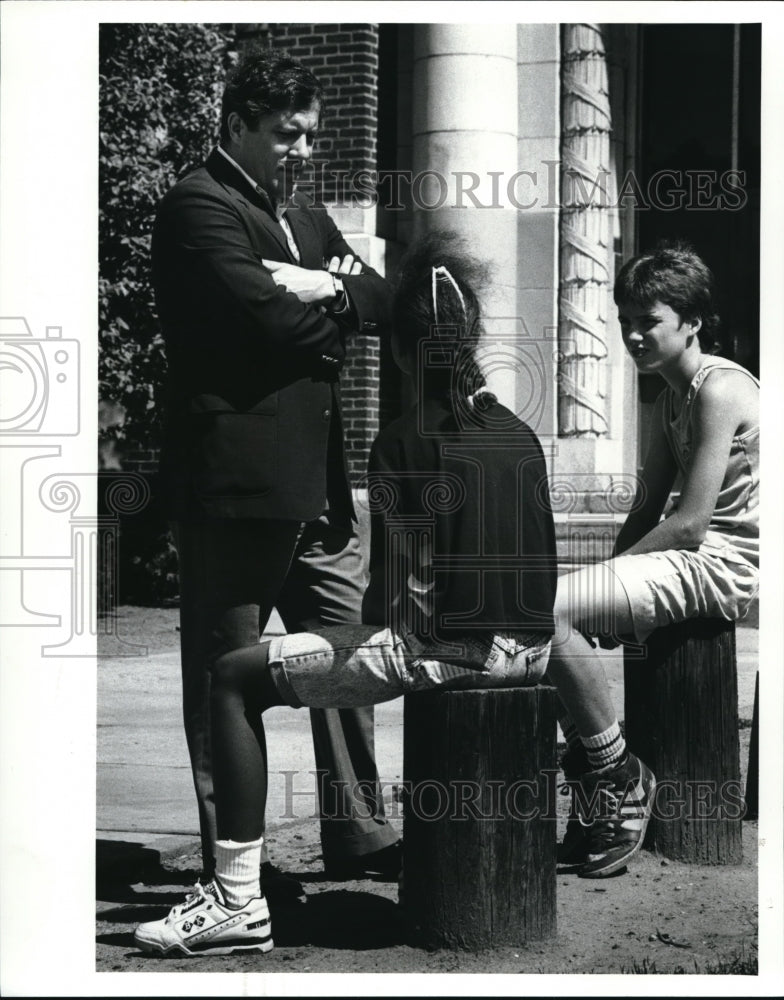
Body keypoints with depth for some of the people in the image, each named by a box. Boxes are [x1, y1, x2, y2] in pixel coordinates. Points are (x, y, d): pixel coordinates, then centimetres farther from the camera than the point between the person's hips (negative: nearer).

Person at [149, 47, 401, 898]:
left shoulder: (306, 216, 21)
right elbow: (270, 318, -19)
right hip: (234, 477, -8)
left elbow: (381, 302, 12)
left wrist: (330, 287, -8)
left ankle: (356, 829, 20)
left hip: (316, 479, 9)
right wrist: (338, 318, -1)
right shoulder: (199, 208, -7)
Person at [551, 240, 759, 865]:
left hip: (719, 566, -10)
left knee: (548, 610, -23)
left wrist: (615, 568, -13)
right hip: (688, 560, 10)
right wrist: (607, 580, 1)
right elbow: (647, 510, 15)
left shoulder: (720, 390, -14)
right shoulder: (672, 397, 18)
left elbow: (689, 524, -20)